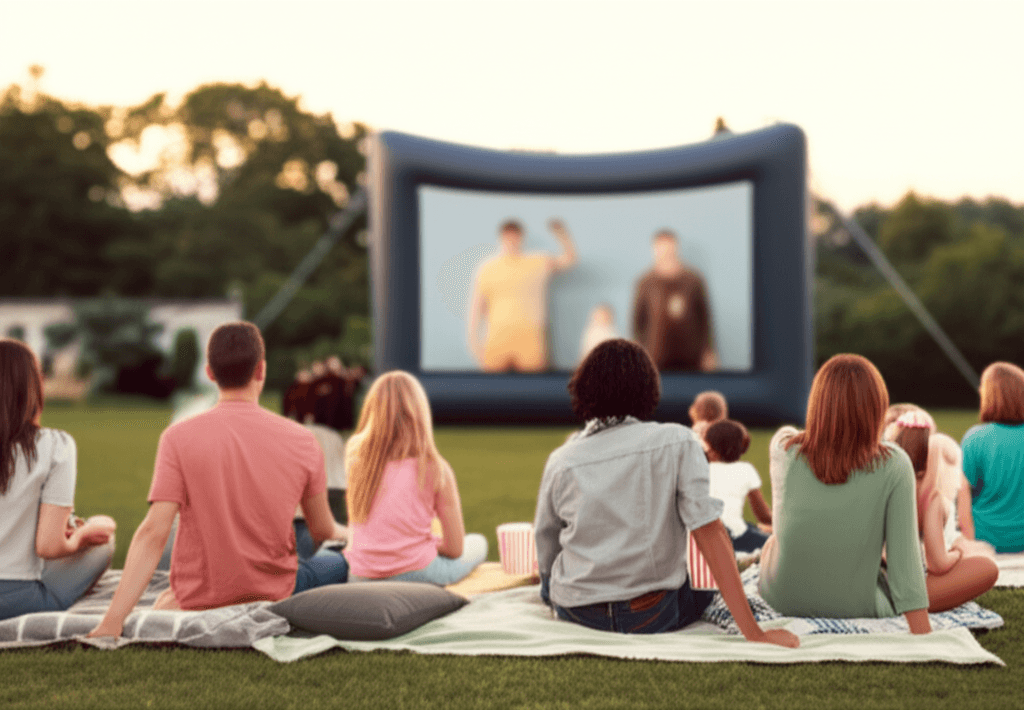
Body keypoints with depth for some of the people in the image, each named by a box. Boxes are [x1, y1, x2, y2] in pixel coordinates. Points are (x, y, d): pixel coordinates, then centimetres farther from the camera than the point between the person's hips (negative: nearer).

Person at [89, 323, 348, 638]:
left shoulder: (178, 437, -14)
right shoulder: (301, 440, -9)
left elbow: (153, 533, -21)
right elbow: (322, 530, 5)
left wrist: (112, 621, -23)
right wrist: (346, 535, 30)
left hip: (196, 600, 2)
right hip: (274, 594, -2)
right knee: (337, 562, 24)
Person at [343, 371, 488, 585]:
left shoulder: (354, 453, -4)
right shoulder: (435, 468, -12)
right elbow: (455, 549, -6)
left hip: (357, 578, 2)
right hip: (415, 574, -2)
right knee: (478, 543, 27)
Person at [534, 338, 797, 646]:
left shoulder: (560, 462, -4)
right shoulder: (677, 442, -9)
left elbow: (546, 561, 5)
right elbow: (709, 532, -17)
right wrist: (753, 632, -18)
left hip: (577, 614, 2)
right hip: (654, 616, -2)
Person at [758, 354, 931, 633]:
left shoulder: (783, 449, -13)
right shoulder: (893, 465, -18)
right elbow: (903, 552, -19)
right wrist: (922, 631, -14)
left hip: (780, 598, 2)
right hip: (857, 607, -2)